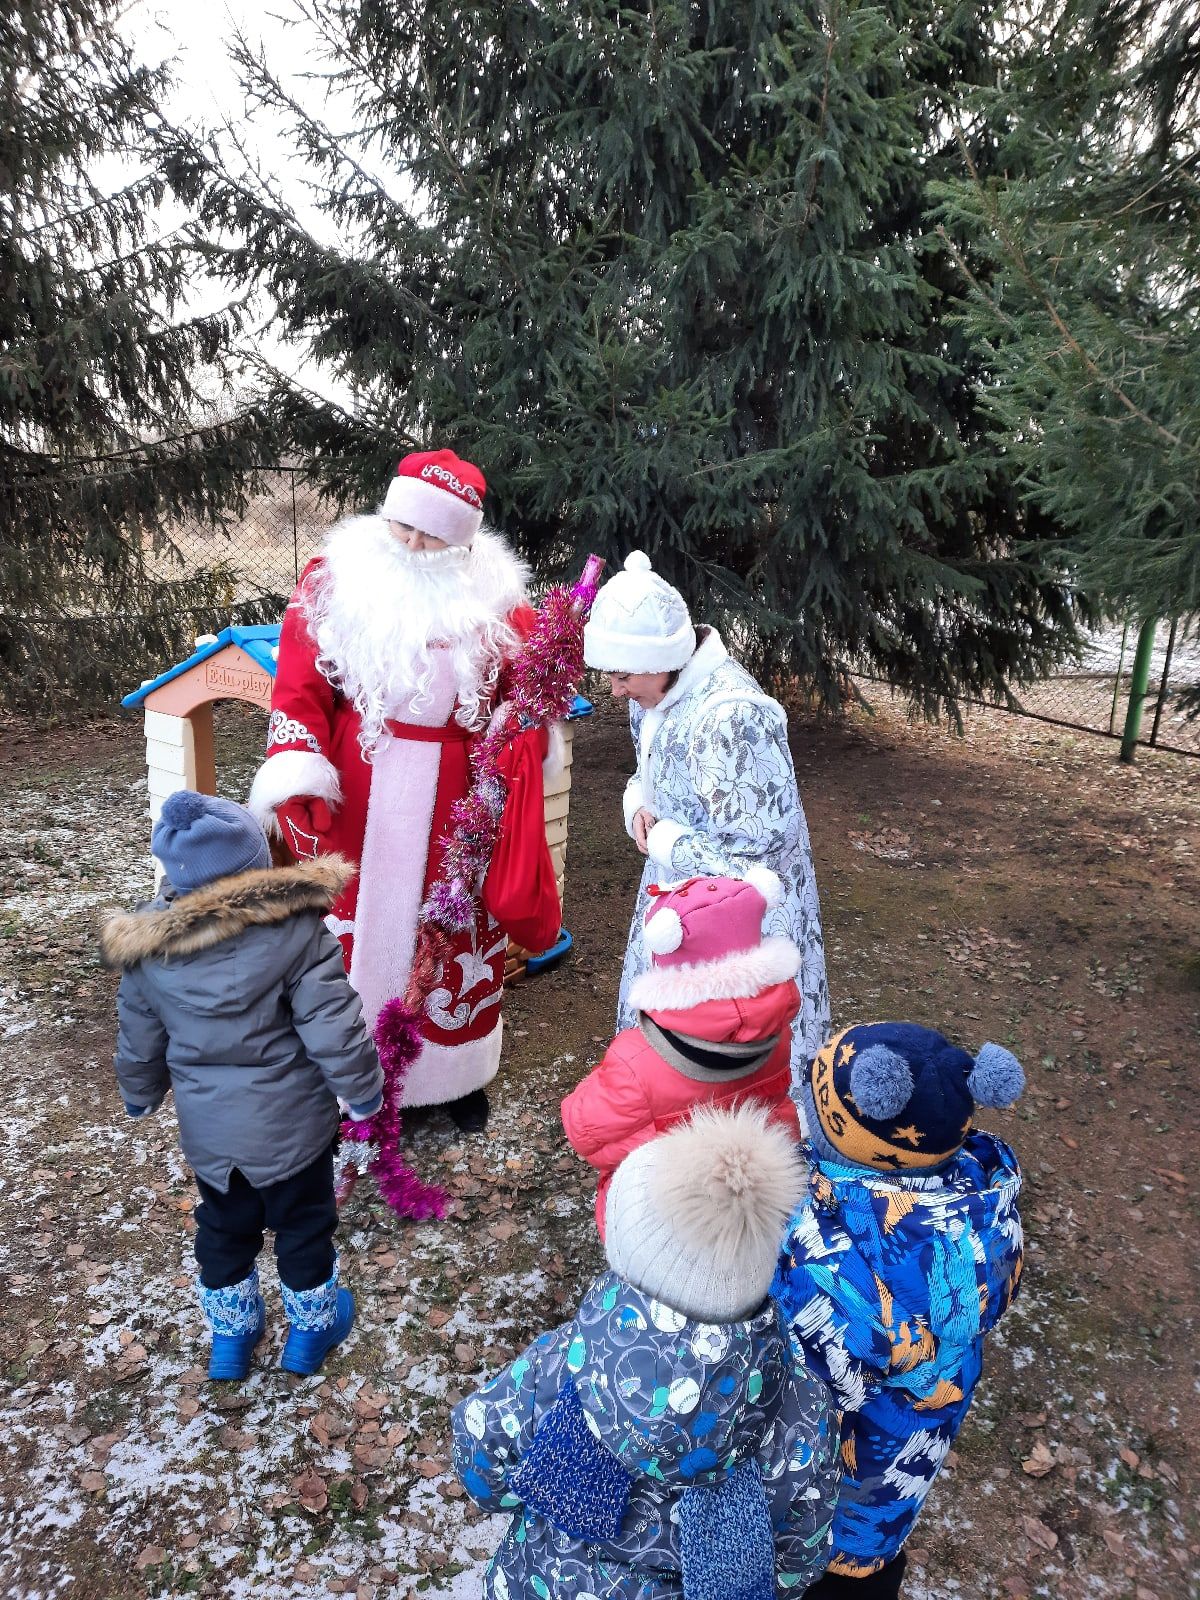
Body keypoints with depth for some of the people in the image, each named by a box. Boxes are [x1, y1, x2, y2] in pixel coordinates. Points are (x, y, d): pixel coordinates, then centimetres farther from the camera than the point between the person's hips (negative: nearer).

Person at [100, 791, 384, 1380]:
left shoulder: (146, 945, -11)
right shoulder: (296, 930, -24)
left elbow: (138, 1040, 3)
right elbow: (333, 1029, -20)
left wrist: (140, 1094, 22)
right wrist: (362, 1088, -4)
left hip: (205, 1128, 3)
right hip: (291, 1123, -3)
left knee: (223, 1228, 25)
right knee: (303, 1223, 20)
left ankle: (230, 1333, 43)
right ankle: (311, 1327, 39)